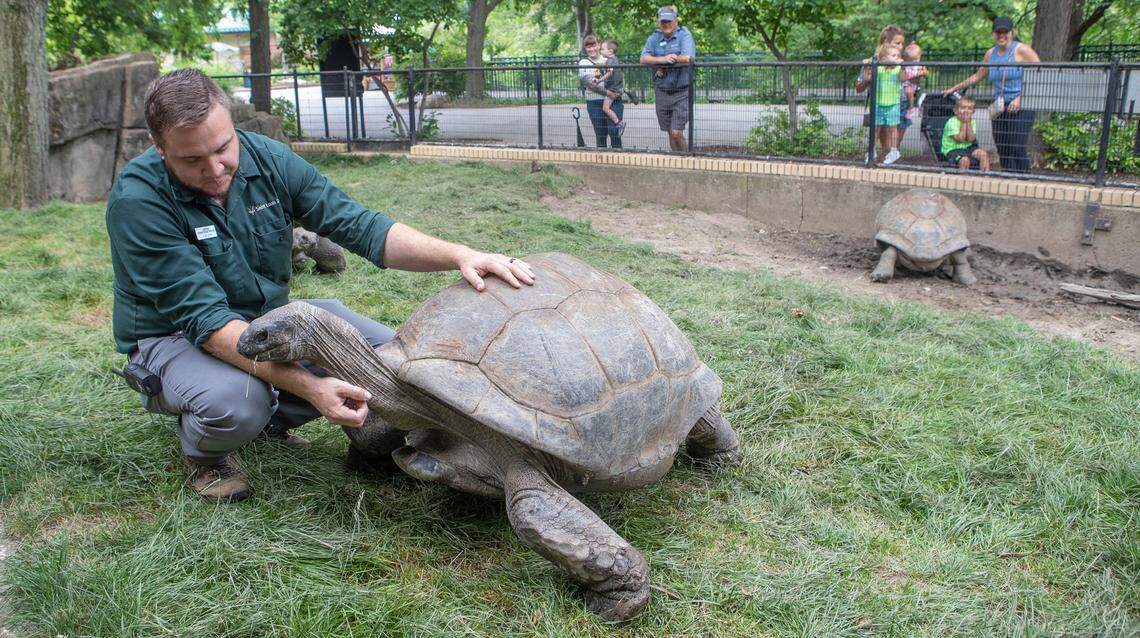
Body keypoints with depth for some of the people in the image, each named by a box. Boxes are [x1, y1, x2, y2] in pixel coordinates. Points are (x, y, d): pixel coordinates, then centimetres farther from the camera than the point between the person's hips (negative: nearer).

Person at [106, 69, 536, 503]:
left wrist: (457, 255, -30)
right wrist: (307, 385, -44)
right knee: (236, 401, -39)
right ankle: (204, 453, -1)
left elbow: (357, 225, -13)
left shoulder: (267, 159, -12)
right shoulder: (137, 201, -26)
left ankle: (272, 417, 10)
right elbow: (206, 321, -33)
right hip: (174, 338, -5)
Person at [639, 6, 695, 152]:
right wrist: (662, 59, -22)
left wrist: (659, 63, -14)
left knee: (677, 133, -11)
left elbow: (687, 58, -22)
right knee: (670, 133, 11)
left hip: (681, 92, -4)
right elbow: (643, 59, -6)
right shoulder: (654, 38, 7)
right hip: (661, 92, 4)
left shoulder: (684, 35, -5)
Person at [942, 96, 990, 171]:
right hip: (952, 150, -6)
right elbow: (960, 139, -21)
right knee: (965, 159, -33)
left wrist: (968, 123, -13)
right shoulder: (952, 122, -15)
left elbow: (971, 139, -10)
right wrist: (964, 123, -15)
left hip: (967, 148, 6)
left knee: (983, 154, -13)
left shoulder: (971, 122, 5)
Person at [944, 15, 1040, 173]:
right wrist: (955, 88, 32)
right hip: (999, 108, 6)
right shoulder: (991, 54, 15)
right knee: (1002, 150, 1)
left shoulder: (1021, 50, -4)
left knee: (1017, 147, -16)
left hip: (1021, 107, -6)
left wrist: (1021, 98, -15)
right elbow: (978, 76, 30)